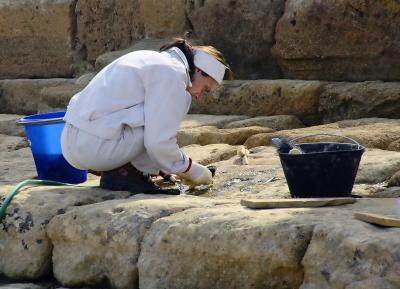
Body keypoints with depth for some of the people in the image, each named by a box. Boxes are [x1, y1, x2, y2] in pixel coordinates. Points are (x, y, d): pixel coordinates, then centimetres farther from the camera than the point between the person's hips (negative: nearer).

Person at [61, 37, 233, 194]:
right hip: (94, 147, -10)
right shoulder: (173, 74, -9)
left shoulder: (154, 59, 21)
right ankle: (124, 172, -6)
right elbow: (159, 143, -16)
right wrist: (190, 170, -1)